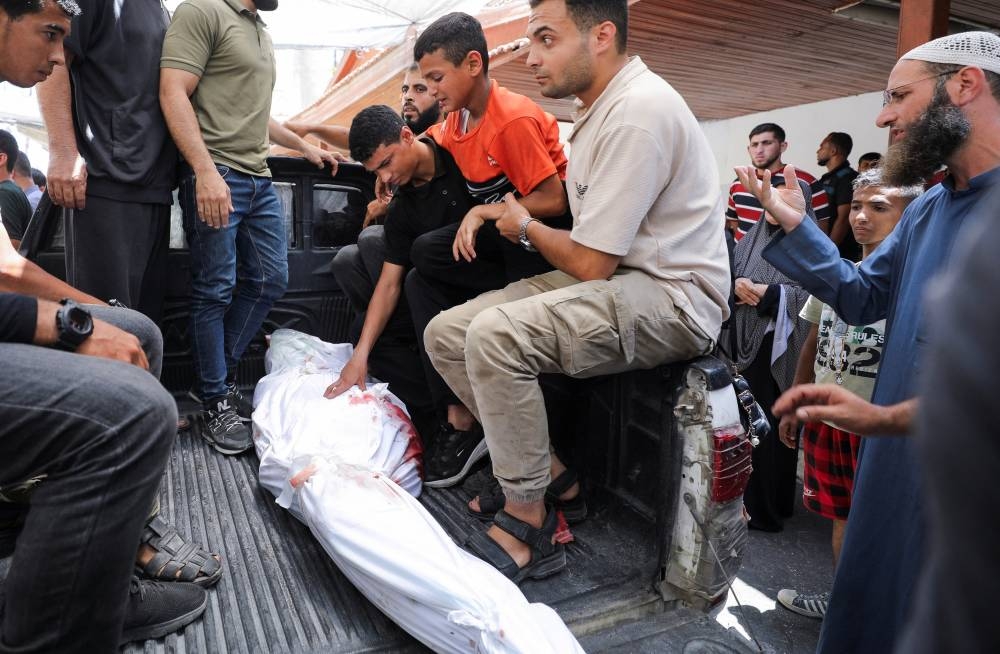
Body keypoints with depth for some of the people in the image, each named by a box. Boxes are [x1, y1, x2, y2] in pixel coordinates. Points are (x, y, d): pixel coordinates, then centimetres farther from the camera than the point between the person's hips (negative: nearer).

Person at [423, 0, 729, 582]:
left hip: (674, 298, -9)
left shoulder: (638, 110, -18)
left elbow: (590, 263, -18)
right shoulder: (604, 108, 13)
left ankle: (529, 529, -11)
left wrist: (526, 226, -1)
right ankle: (549, 474, 6)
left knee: (494, 335, -31)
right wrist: (525, 220, 6)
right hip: (613, 275, 10)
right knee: (446, 333, -2)